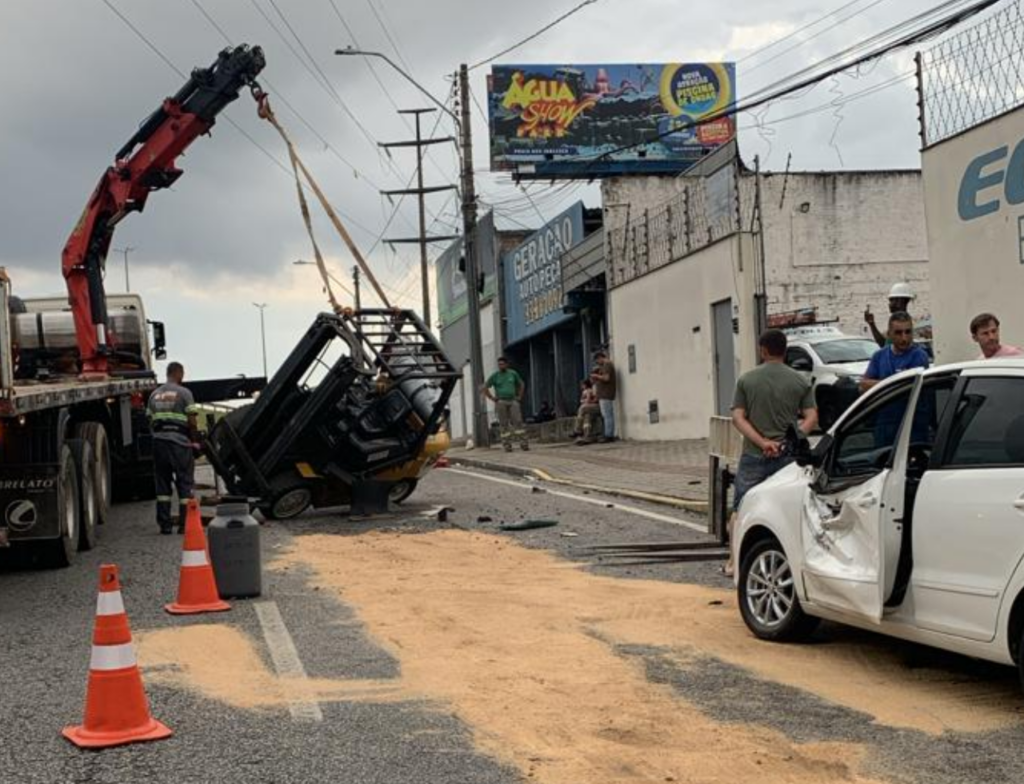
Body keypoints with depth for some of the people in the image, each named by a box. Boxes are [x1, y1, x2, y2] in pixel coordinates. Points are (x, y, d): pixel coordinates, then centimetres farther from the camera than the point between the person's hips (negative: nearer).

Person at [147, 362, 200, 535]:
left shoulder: (154, 394, 13)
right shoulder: (184, 393, -4)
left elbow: (150, 421, 13)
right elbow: (191, 422, -7)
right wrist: (194, 441, 4)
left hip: (159, 441, 5)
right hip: (179, 441, -5)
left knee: (162, 482, 9)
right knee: (184, 482, 2)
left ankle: (164, 524, 8)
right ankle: (185, 524, 0)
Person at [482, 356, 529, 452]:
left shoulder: (513, 373, 7)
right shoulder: (495, 375, 1)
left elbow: (521, 384, 21)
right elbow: (485, 388, 4)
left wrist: (519, 397, 10)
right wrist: (492, 398, -3)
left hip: (513, 401, 1)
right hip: (501, 402, -1)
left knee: (518, 421, -8)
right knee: (504, 424, -2)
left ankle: (524, 444, -10)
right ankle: (507, 445, 0)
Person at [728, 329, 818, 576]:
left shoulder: (746, 380, 1)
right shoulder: (800, 381, 2)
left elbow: (738, 418, -5)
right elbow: (811, 418, -5)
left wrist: (762, 442, -11)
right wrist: (789, 440, -10)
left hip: (753, 455, 0)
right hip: (787, 456, 1)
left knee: (739, 510, 8)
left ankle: (733, 562, 8)